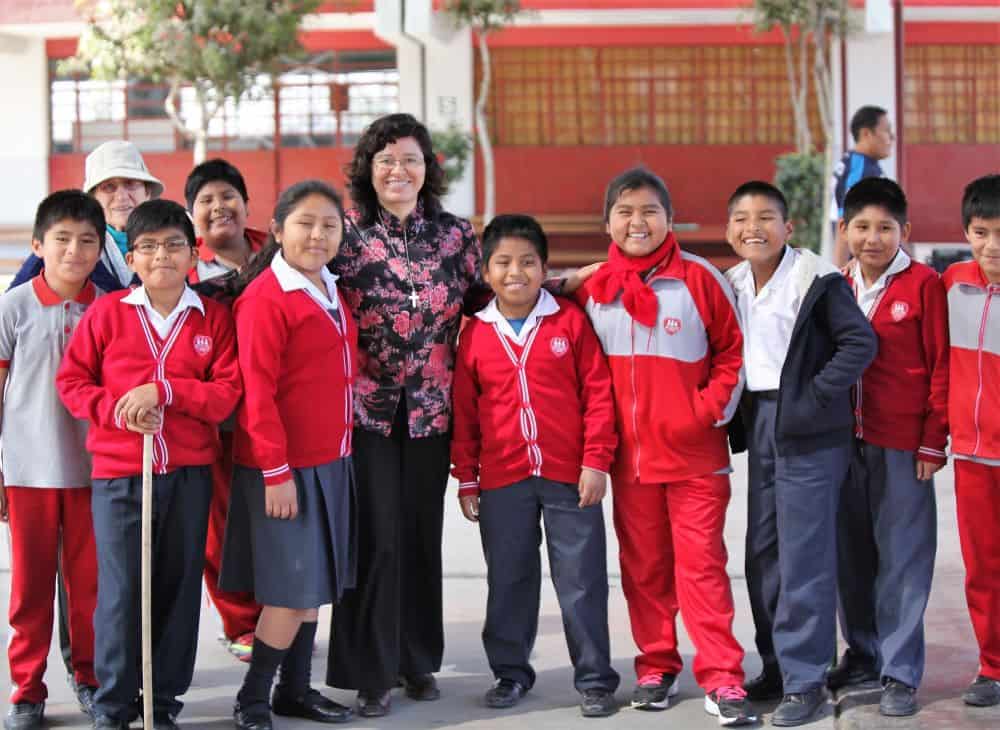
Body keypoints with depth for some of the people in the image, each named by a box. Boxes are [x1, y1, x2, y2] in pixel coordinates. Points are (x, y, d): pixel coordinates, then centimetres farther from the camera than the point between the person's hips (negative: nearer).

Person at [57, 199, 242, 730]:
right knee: (120, 591, -2)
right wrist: (115, 409, -14)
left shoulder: (213, 318, 3)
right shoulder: (106, 313, 2)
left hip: (190, 475, 1)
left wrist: (162, 391, -16)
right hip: (118, 473, -1)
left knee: (179, 587, 8)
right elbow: (71, 381, 3)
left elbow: (227, 393, -4)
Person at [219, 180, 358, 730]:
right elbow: (256, 392, -17)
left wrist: (340, 450, 13)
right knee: (292, 587, -5)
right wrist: (275, 472, -18)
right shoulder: (265, 297, -14)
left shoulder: (331, 293, 12)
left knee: (314, 585, 12)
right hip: (284, 466, -8)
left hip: (331, 462, 8)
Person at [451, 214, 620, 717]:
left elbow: (597, 393, -2)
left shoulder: (571, 321, -2)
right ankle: (510, 672, 26)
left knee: (582, 581, 3)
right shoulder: (474, 334, 3)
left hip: (570, 477, -2)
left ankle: (594, 679, 13)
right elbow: (463, 412, 7)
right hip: (501, 481, 2)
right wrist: (466, 480, 6)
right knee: (508, 581, 12)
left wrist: (596, 461, -6)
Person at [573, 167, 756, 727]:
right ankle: (657, 667, 21)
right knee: (643, 566, 10)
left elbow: (732, 351, 2)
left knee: (702, 564, -3)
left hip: (695, 454, -3)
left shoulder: (700, 279, -4)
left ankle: (722, 679, 0)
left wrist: (710, 409, -8)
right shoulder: (592, 291, 4)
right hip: (629, 456, 3)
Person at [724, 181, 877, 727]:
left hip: (808, 431, -7)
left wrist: (815, 396, -18)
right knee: (761, 551, 12)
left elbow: (860, 342, -16)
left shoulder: (817, 280, -11)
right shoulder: (731, 285, 9)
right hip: (759, 425, 7)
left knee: (803, 554, -6)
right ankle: (776, 664, 24)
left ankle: (804, 677, 1)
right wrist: (736, 412, 7)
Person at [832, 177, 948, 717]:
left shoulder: (923, 284, -6)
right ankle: (862, 653, 26)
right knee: (851, 553, 12)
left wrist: (933, 442, -8)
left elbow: (941, 365, -6)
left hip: (902, 445, -5)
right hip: (845, 442, 5)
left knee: (902, 558, 0)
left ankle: (900, 673, 8)